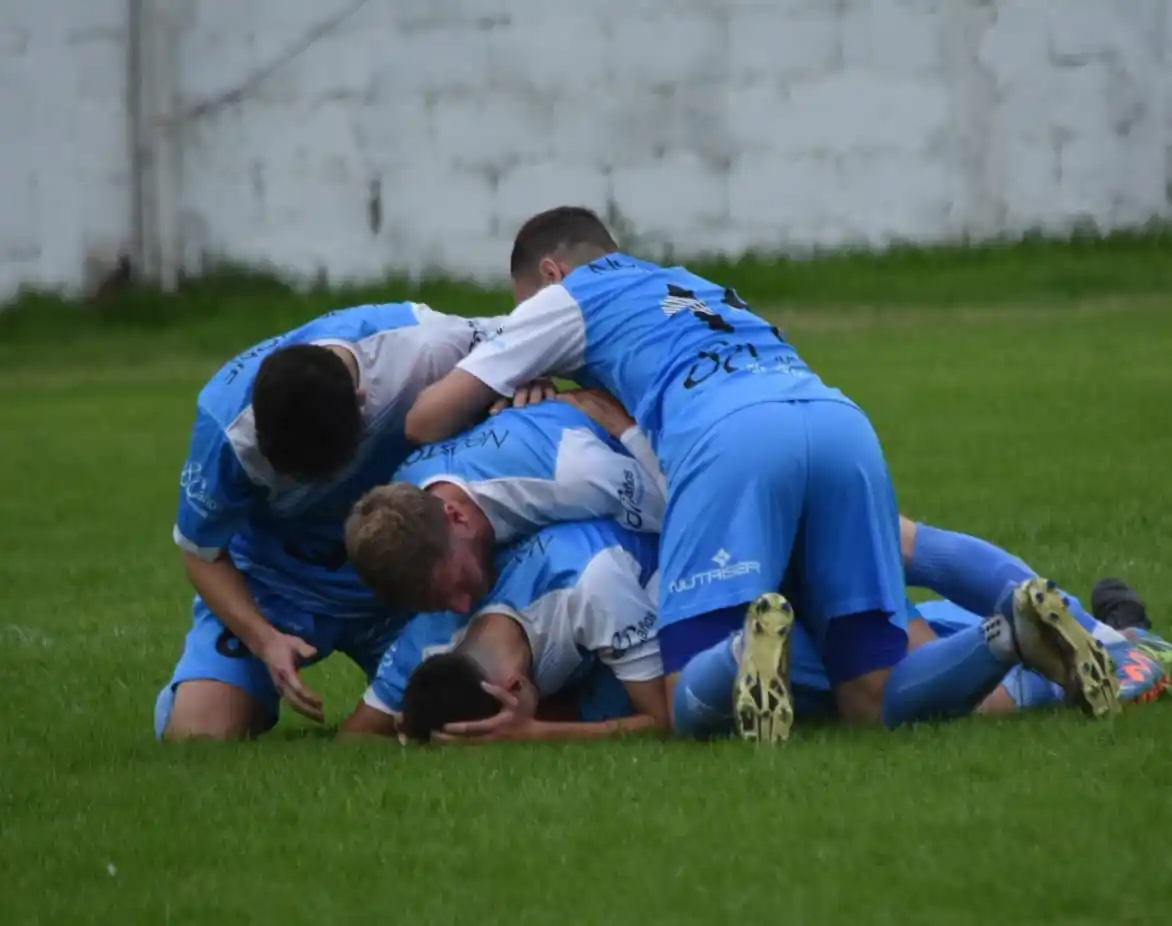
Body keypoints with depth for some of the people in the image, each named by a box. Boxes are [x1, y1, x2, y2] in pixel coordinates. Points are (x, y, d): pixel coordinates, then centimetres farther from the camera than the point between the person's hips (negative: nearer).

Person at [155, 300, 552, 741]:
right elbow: (203, 554, -14)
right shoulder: (227, 425, -30)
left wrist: (530, 384, -30)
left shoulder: (419, 345, -30)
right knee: (199, 733, -19)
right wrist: (265, 641, -28)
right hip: (276, 584, -2)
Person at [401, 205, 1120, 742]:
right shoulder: (697, 287, 43)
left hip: (730, 433, -5)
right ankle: (1012, 633, -21)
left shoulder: (568, 296, 27)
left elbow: (428, 419, 26)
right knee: (872, 701, 3)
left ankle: (750, 638, -40)